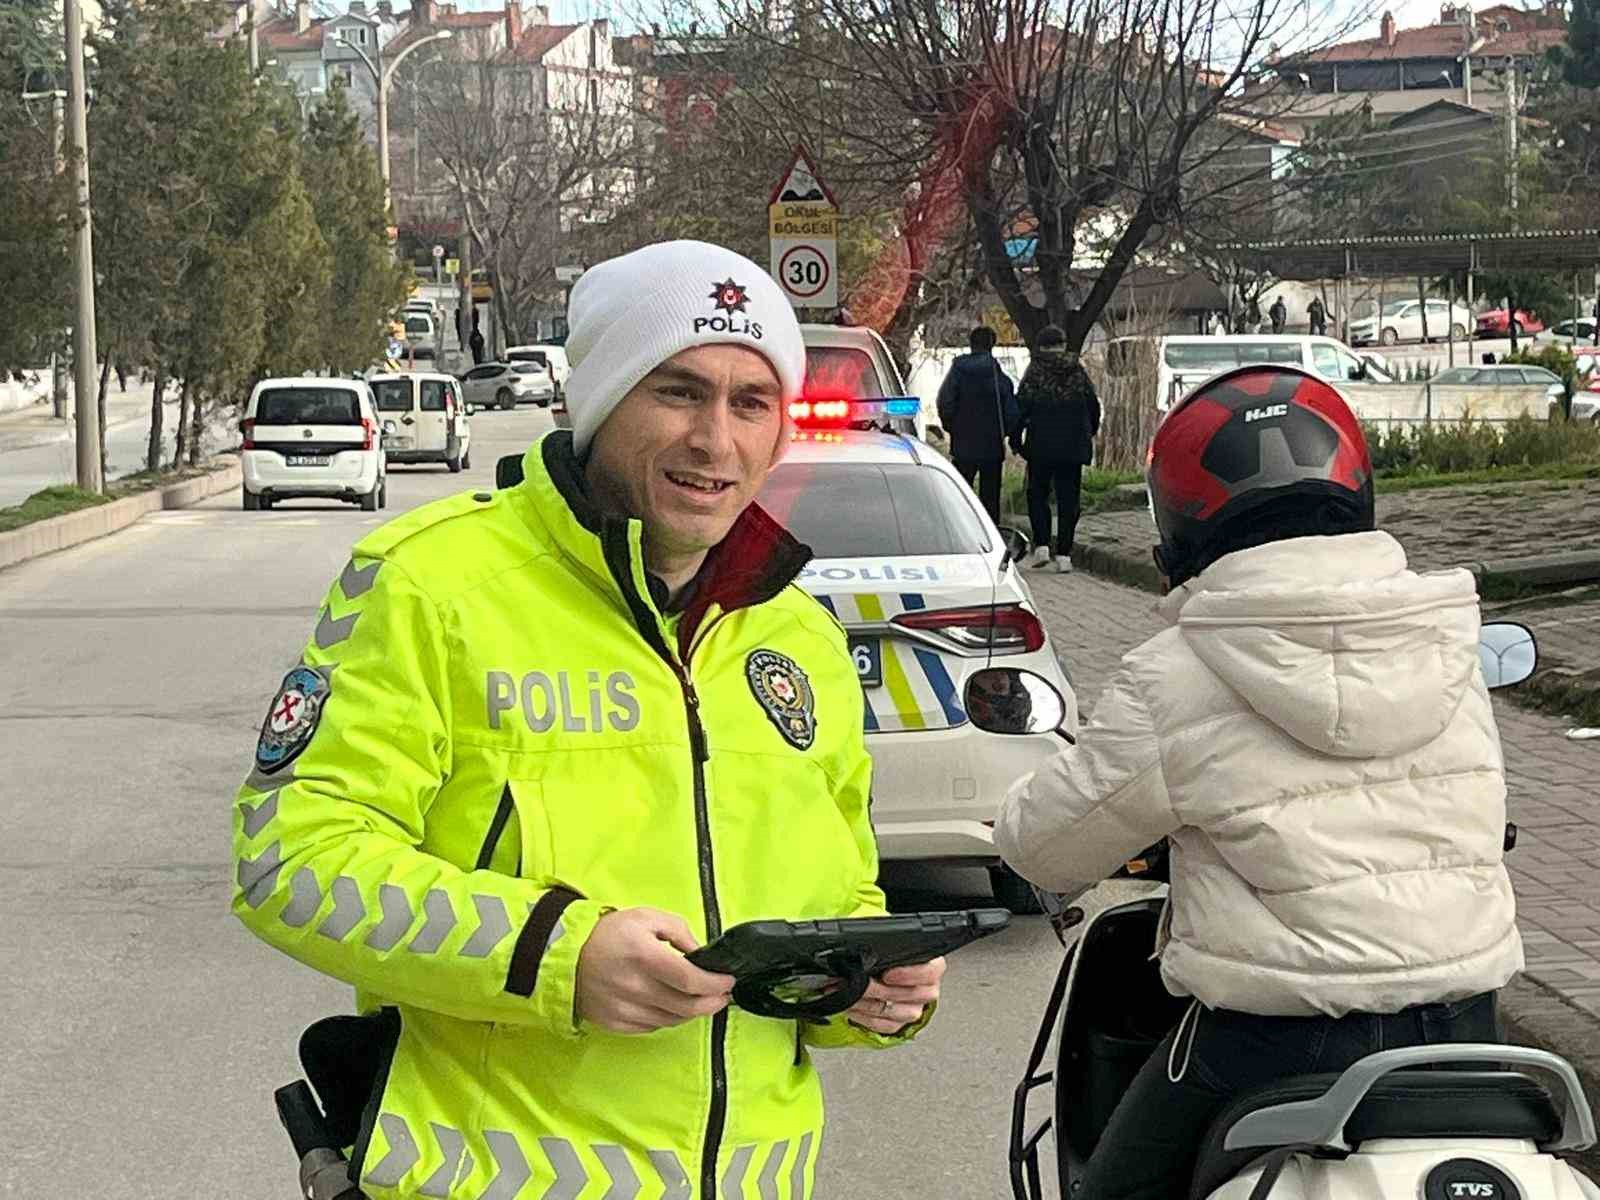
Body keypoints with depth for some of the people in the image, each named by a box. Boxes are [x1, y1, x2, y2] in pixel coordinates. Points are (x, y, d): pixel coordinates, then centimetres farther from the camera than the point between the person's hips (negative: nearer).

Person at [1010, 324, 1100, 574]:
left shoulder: (1035, 372, -5)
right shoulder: (1078, 372, 4)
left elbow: (1021, 406, -8)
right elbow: (1093, 405, 8)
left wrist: (1015, 438, 2)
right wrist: (1090, 432, 24)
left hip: (1041, 445, -2)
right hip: (1073, 446, 2)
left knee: (1037, 494, 11)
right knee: (1068, 499, 5)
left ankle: (1042, 545, -4)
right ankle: (1063, 554, 2)